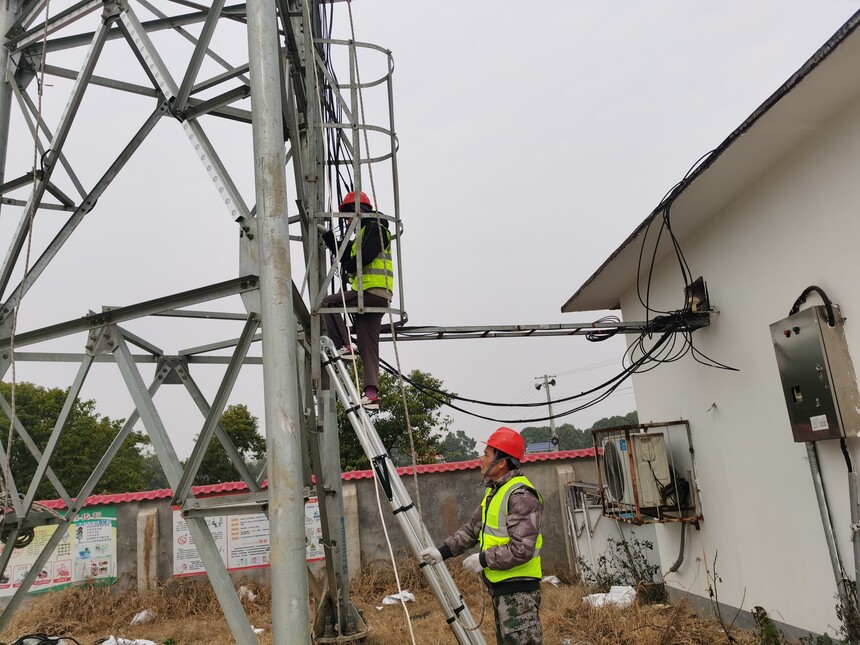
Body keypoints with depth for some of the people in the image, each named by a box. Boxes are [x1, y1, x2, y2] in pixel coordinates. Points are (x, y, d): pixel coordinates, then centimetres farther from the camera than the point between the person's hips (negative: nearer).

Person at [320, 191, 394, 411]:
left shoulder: (374, 227, -1)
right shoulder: (364, 233, 30)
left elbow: (366, 254, -17)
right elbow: (344, 252, 29)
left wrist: (348, 267, -3)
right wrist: (326, 234, 26)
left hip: (372, 292, -10)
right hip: (377, 297, 10)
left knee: (327, 303, -5)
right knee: (368, 347, 3)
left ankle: (344, 347, -12)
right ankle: (371, 394, -2)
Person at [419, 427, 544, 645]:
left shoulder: (521, 496, -21)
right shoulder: (494, 491, 12)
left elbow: (521, 550, -27)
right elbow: (472, 528, 16)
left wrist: (483, 559, -16)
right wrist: (442, 551, 7)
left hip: (517, 588, -10)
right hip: (500, 585, 10)